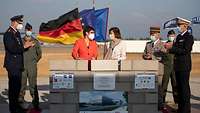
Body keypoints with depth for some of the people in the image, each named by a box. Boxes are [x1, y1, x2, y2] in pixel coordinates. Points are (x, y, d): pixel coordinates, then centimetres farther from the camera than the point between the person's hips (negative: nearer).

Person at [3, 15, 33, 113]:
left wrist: (25, 45, 4)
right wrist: (24, 46, -16)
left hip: (18, 64, 9)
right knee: (13, 86, -2)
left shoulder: (17, 33, 15)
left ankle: (16, 105, 25)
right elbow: (12, 49, -22)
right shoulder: (8, 34, -14)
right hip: (12, 65, -9)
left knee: (17, 86, 15)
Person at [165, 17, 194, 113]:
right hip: (178, 66, 8)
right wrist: (170, 47, -3)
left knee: (185, 87, -3)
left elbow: (185, 50, -19)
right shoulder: (179, 36, 15)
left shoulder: (189, 37, -9)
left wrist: (172, 48, -20)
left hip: (184, 66, -8)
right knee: (179, 87, 13)